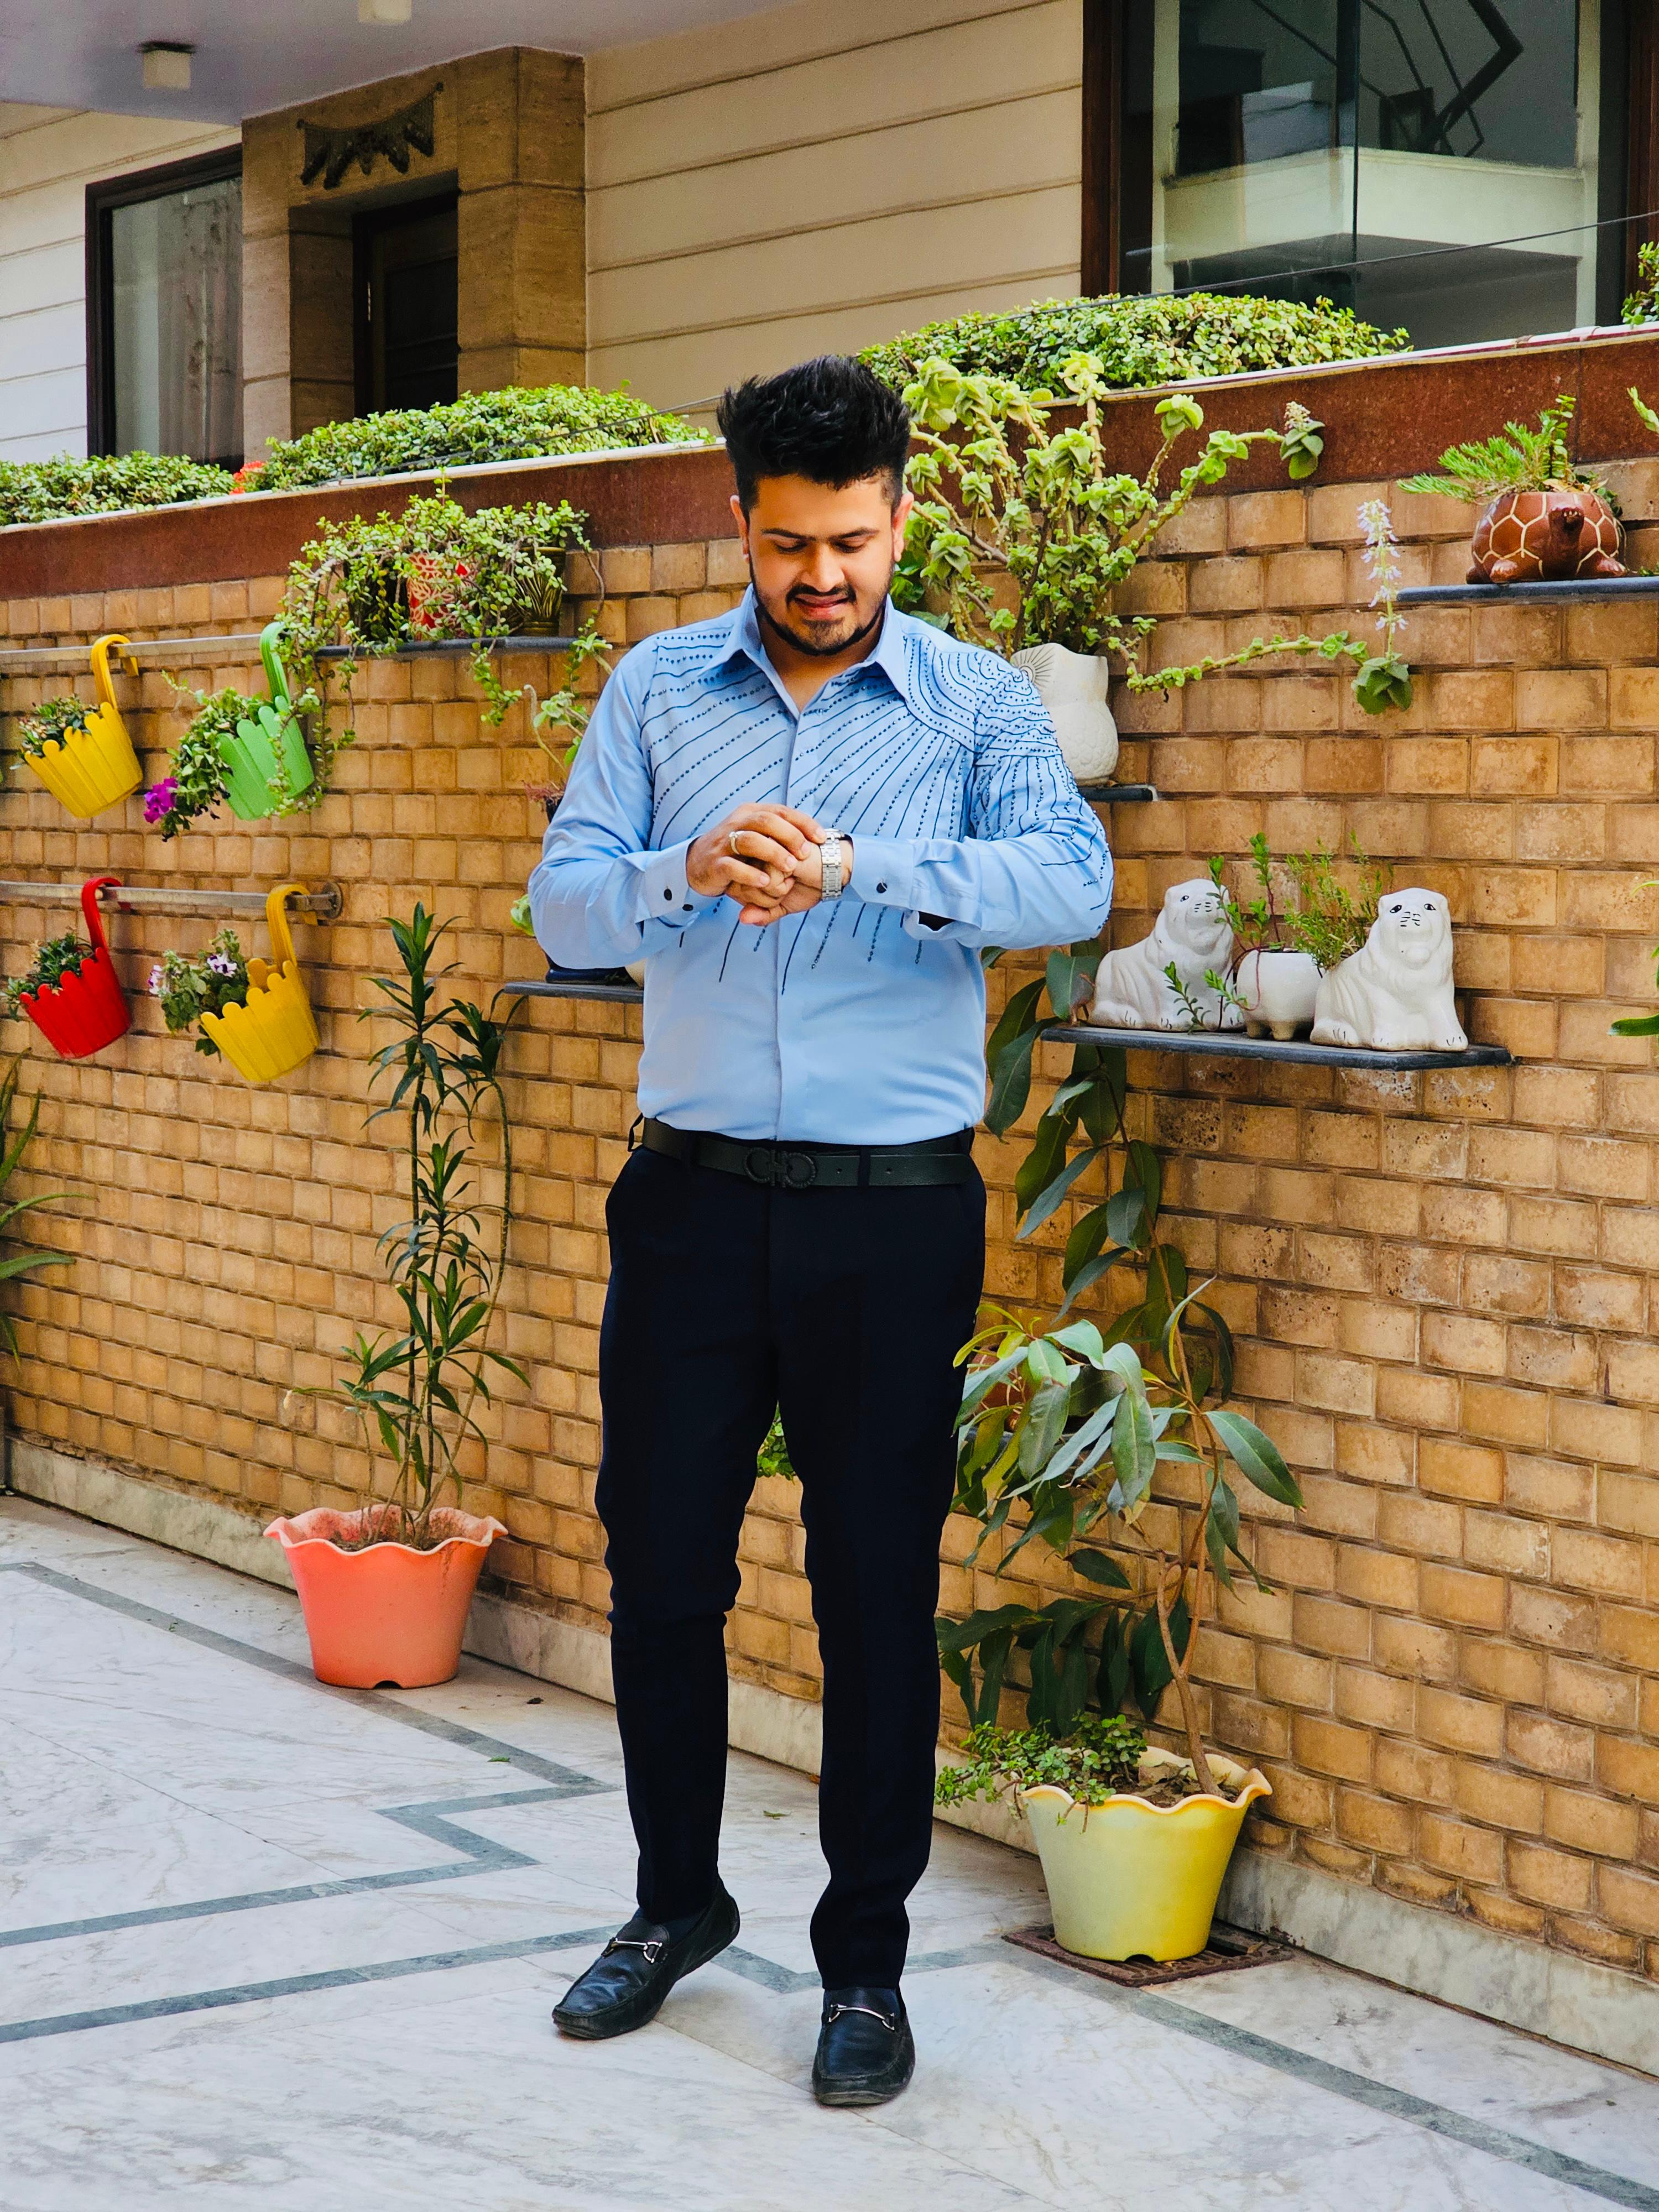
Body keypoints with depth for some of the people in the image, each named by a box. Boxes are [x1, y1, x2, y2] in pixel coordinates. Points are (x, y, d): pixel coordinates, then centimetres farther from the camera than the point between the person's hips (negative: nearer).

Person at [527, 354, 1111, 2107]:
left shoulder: (976, 700, 1)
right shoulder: (657, 690, 7)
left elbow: (1070, 879, -16)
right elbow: (563, 906, -2)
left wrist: (855, 867, -29)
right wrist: (690, 873, -24)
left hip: (894, 1212, -2)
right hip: (693, 1192, 2)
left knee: (879, 1594, 4)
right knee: (659, 1566, 9)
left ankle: (865, 1963, 19)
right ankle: (677, 1902, 31)